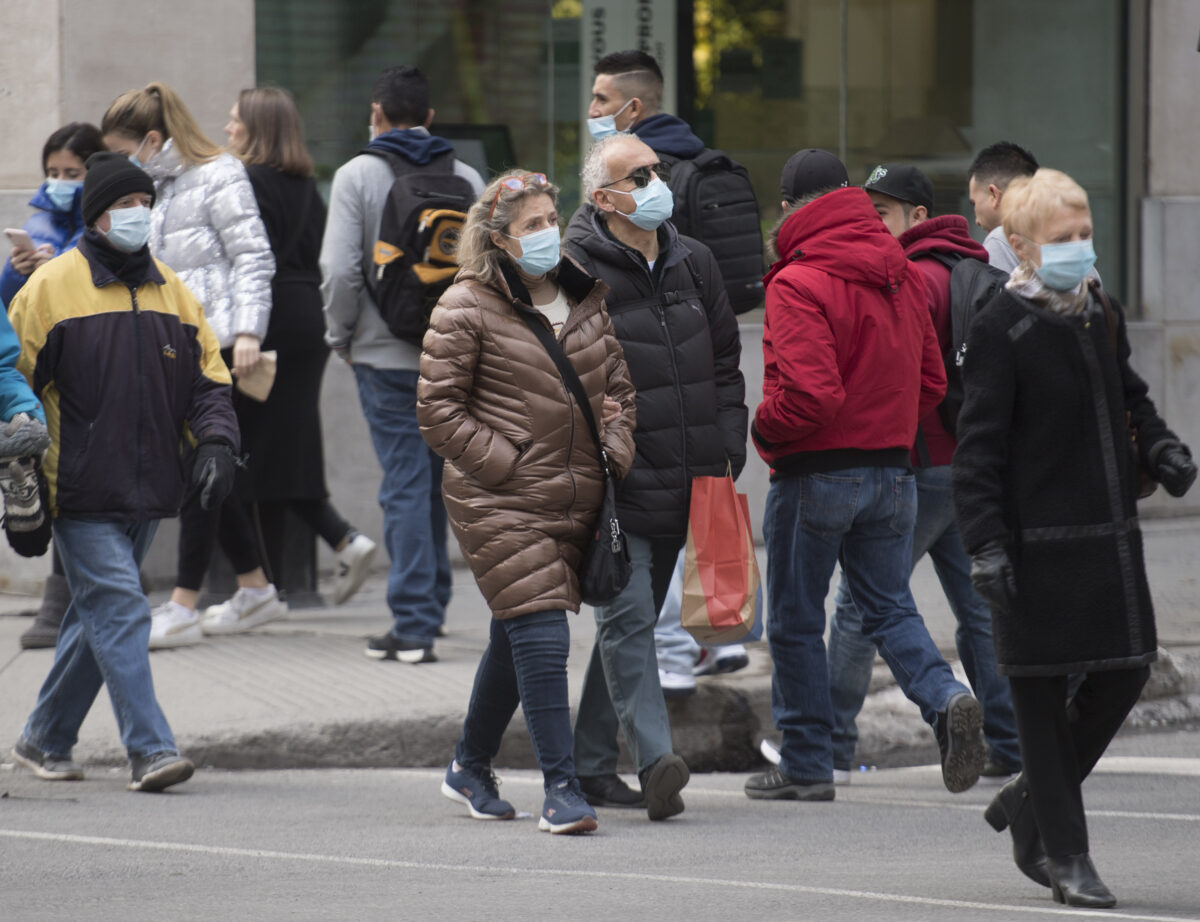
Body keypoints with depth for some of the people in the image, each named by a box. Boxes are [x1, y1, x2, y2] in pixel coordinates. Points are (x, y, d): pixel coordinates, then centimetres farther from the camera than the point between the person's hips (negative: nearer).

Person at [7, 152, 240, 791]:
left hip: (148, 491, 6)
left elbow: (207, 377, 16)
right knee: (118, 609, -13)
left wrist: (216, 444, -1)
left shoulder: (169, 291, 12)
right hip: (81, 492, -6)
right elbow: (15, 382, -3)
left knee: (97, 615, 13)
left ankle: (45, 739, 26)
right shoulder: (52, 287, -4)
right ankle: (150, 750, -16)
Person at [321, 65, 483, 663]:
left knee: (405, 484, -2)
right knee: (434, 482, 15)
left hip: (387, 357, -3)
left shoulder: (358, 176, -5)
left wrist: (340, 337, 2)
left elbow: (341, 271, -13)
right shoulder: (465, 177, 4)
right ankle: (429, 608, 23)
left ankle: (414, 624, -5)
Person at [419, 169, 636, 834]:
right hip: (500, 503, -6)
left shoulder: (585, 298, 11)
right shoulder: (466, 308, -7)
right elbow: (438, 411, -7)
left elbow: (618, 382, 20)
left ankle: (470, 767, 33)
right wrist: (508, 465, -13)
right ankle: (561, 788, -15)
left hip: (575, 500, 6)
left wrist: (617, 449, 4)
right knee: (541, 636, -14)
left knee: (516, 638, 17)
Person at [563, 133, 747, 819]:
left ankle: (593, 763, 20)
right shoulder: (576, 273, -9)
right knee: (628, 618, -14)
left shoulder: (692, 263, 11)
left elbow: (725, 360, 20)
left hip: (682, 486, 7)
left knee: (632, 622, 12)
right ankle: (655, 759, -23)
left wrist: (727, 448, 10)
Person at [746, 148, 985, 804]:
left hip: (815, 473, -6)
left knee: (795, 621, 6)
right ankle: (945, 699, -11)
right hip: (893, 468, 6)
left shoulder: (797, 283, -17)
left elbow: (811, 394, -24)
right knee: (889, 607, 14)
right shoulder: (900, 274, 6)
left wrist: (764, 429, -6)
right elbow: (931, 381, 11)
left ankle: (805, 765, 11)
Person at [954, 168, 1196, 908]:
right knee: (1042, 693, 1)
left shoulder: (1104, 315, 10)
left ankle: (1029, 805, 26)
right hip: (1038, 542, -7)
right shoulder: (1001, 331, -10)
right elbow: (979, 448, -12)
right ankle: (1062, 852, 9)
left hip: (1110, 535, 7)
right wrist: (987, 545, -18)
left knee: (1126, 672, 7)